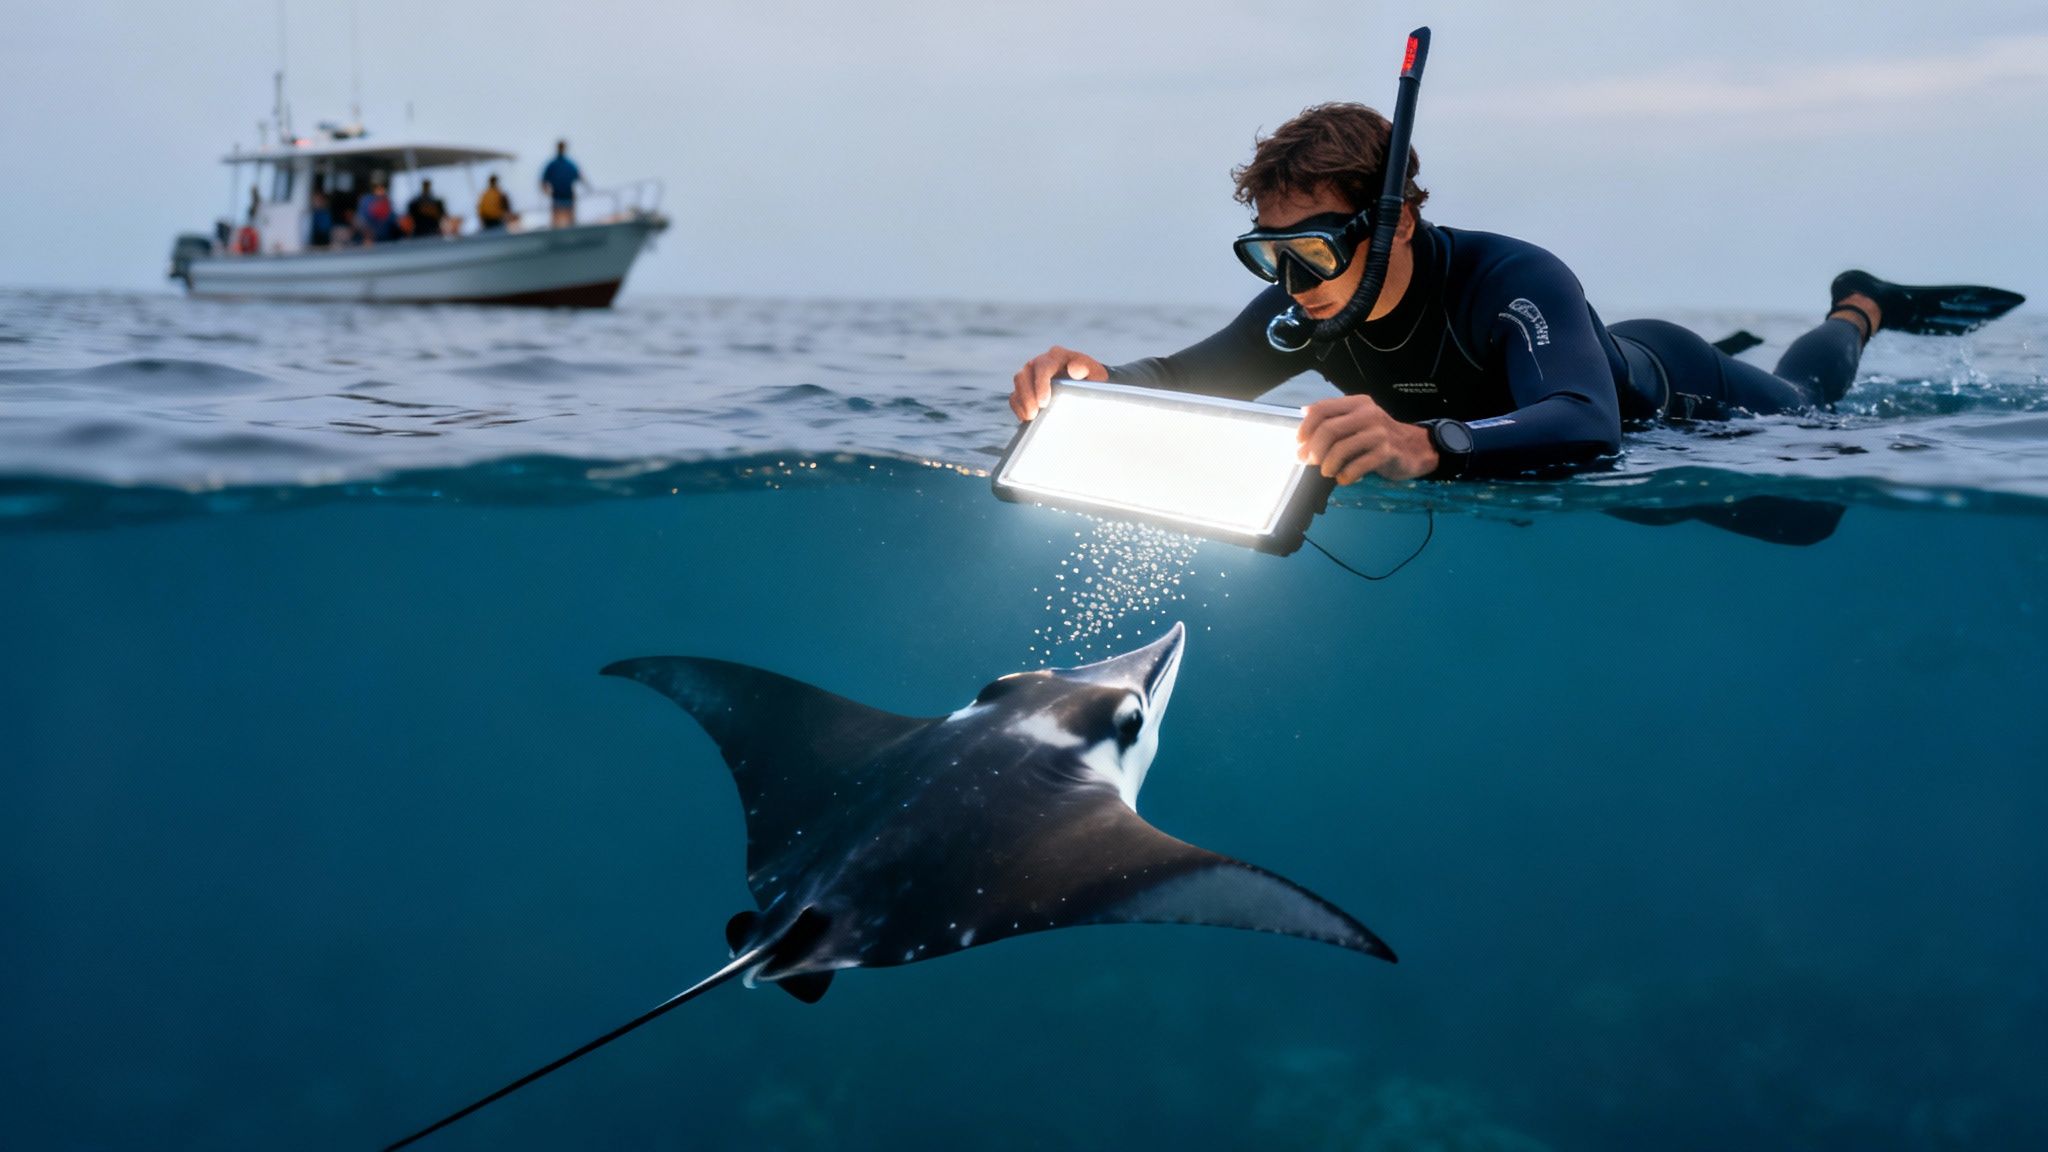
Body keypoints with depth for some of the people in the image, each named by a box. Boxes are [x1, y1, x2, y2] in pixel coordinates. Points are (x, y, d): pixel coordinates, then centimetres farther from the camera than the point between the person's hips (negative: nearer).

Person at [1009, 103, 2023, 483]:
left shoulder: (1510, 280, -50)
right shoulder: (1306, 304, -33)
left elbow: (1586, 425, -64)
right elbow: (1190, 379, -29)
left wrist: (1425, 444, -84)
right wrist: (1099, 382, -54)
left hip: (1664, 392, -5)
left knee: (1798, 404, 30)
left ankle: (1858, 308, 59)